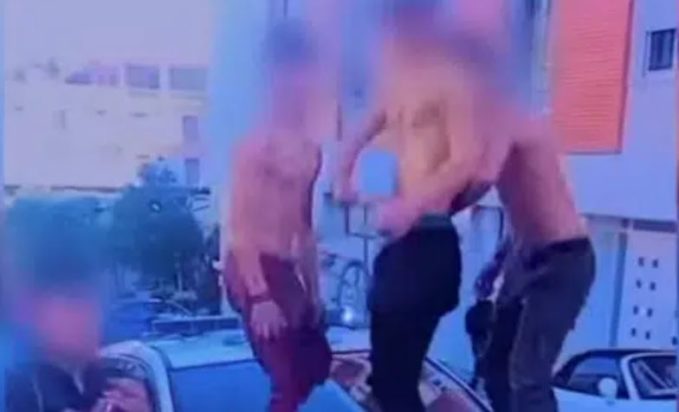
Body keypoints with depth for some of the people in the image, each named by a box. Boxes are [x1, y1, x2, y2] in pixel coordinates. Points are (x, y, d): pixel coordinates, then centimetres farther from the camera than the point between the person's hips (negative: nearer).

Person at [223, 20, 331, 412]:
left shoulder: (311, 149, 12)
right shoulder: (258, 141, -12)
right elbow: (240, 224, -17)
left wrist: (314, 289, 18)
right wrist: (259, 296, -21)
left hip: (286, 269, 8)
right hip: (253, 269, -8)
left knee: (315, 364, 15)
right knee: (288, 379, -4)